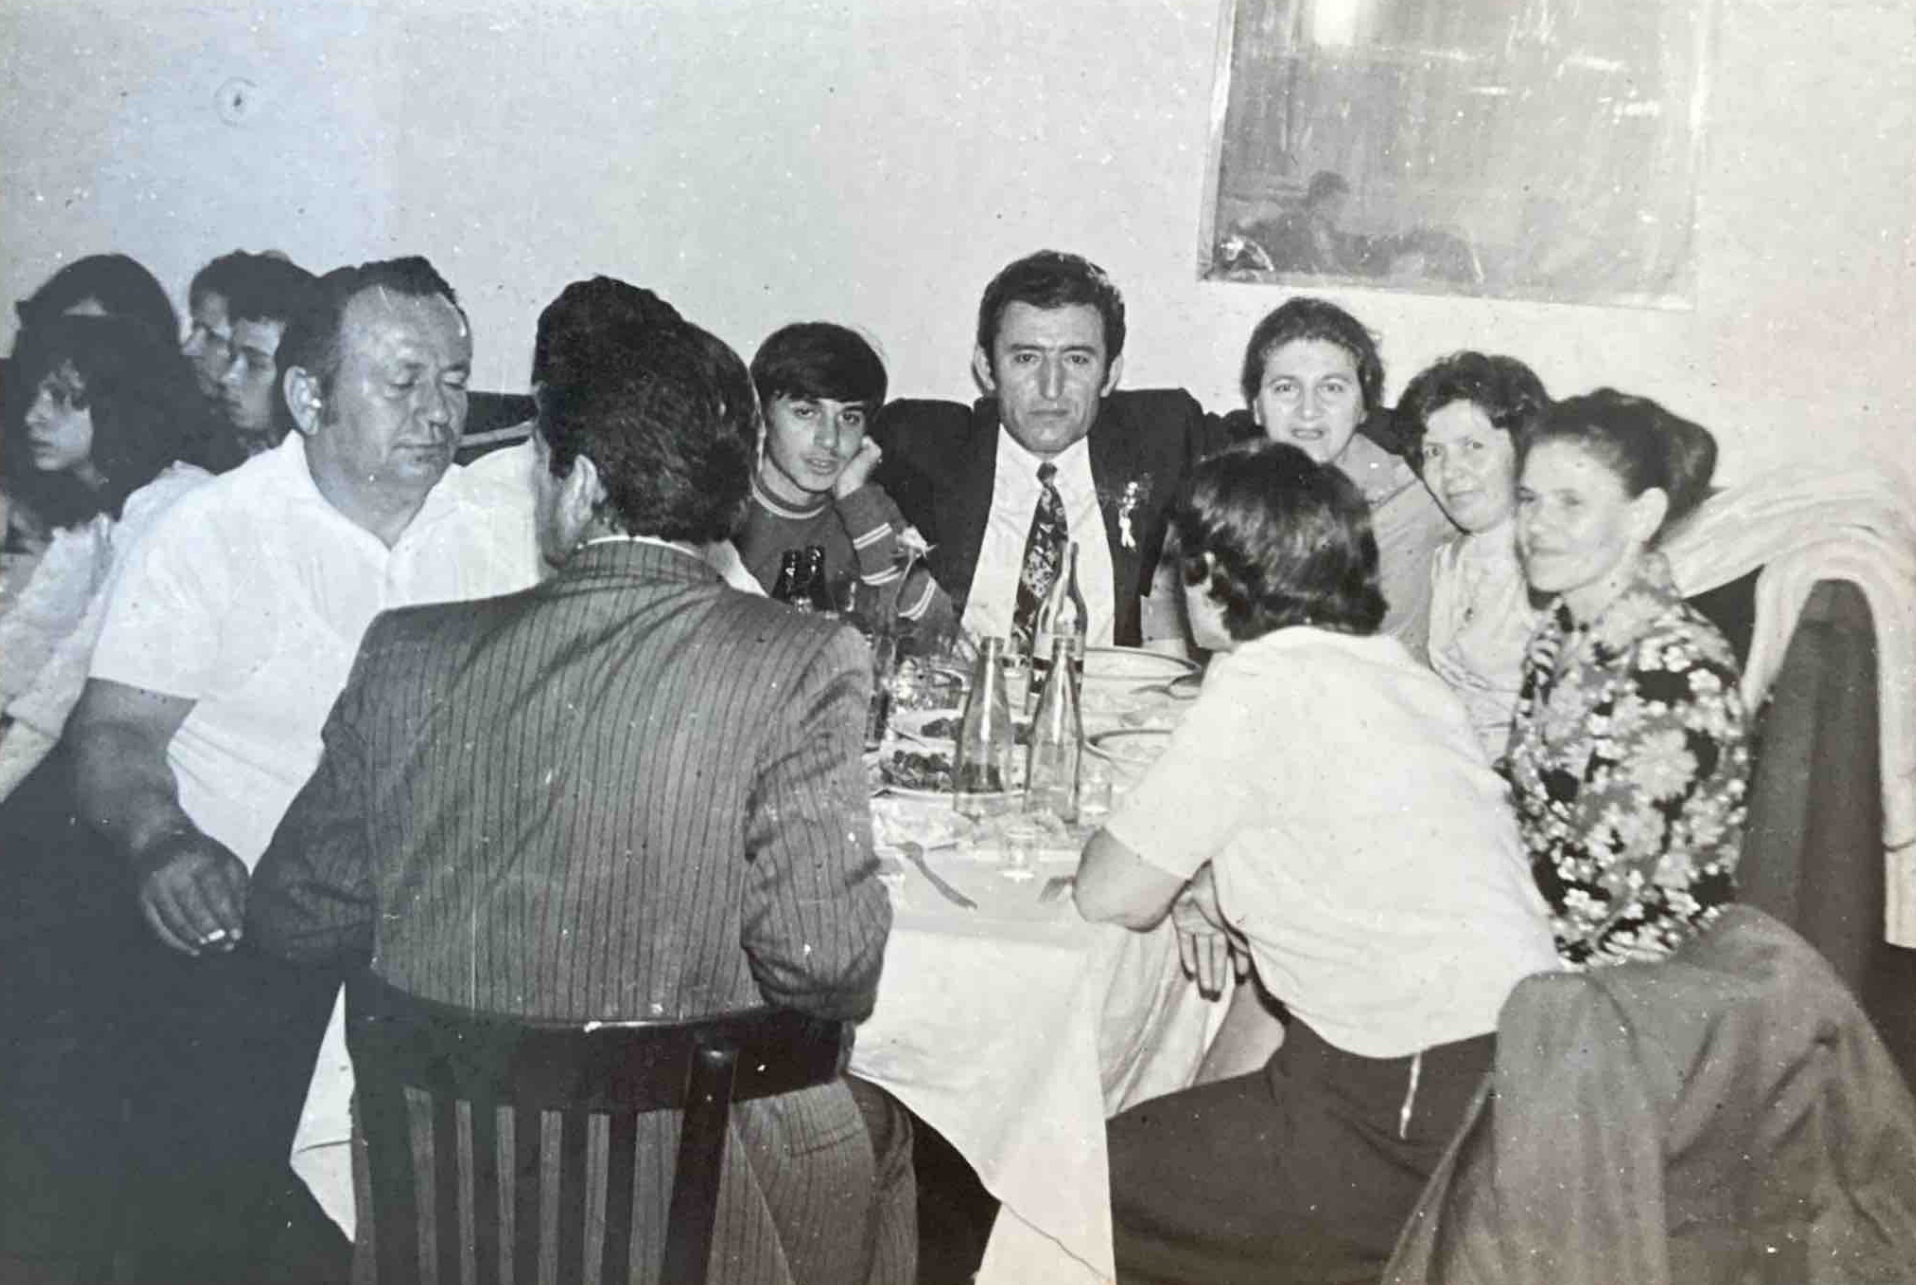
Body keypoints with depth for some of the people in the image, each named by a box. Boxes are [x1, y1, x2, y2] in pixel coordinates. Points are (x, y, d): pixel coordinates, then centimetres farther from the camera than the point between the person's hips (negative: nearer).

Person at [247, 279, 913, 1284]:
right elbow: (827, 963, -20)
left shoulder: (407, 653, -7)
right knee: (869, 1136, 27)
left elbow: (292, 918, 2)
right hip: (673, 1204, -3)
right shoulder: (799, 661, -17)